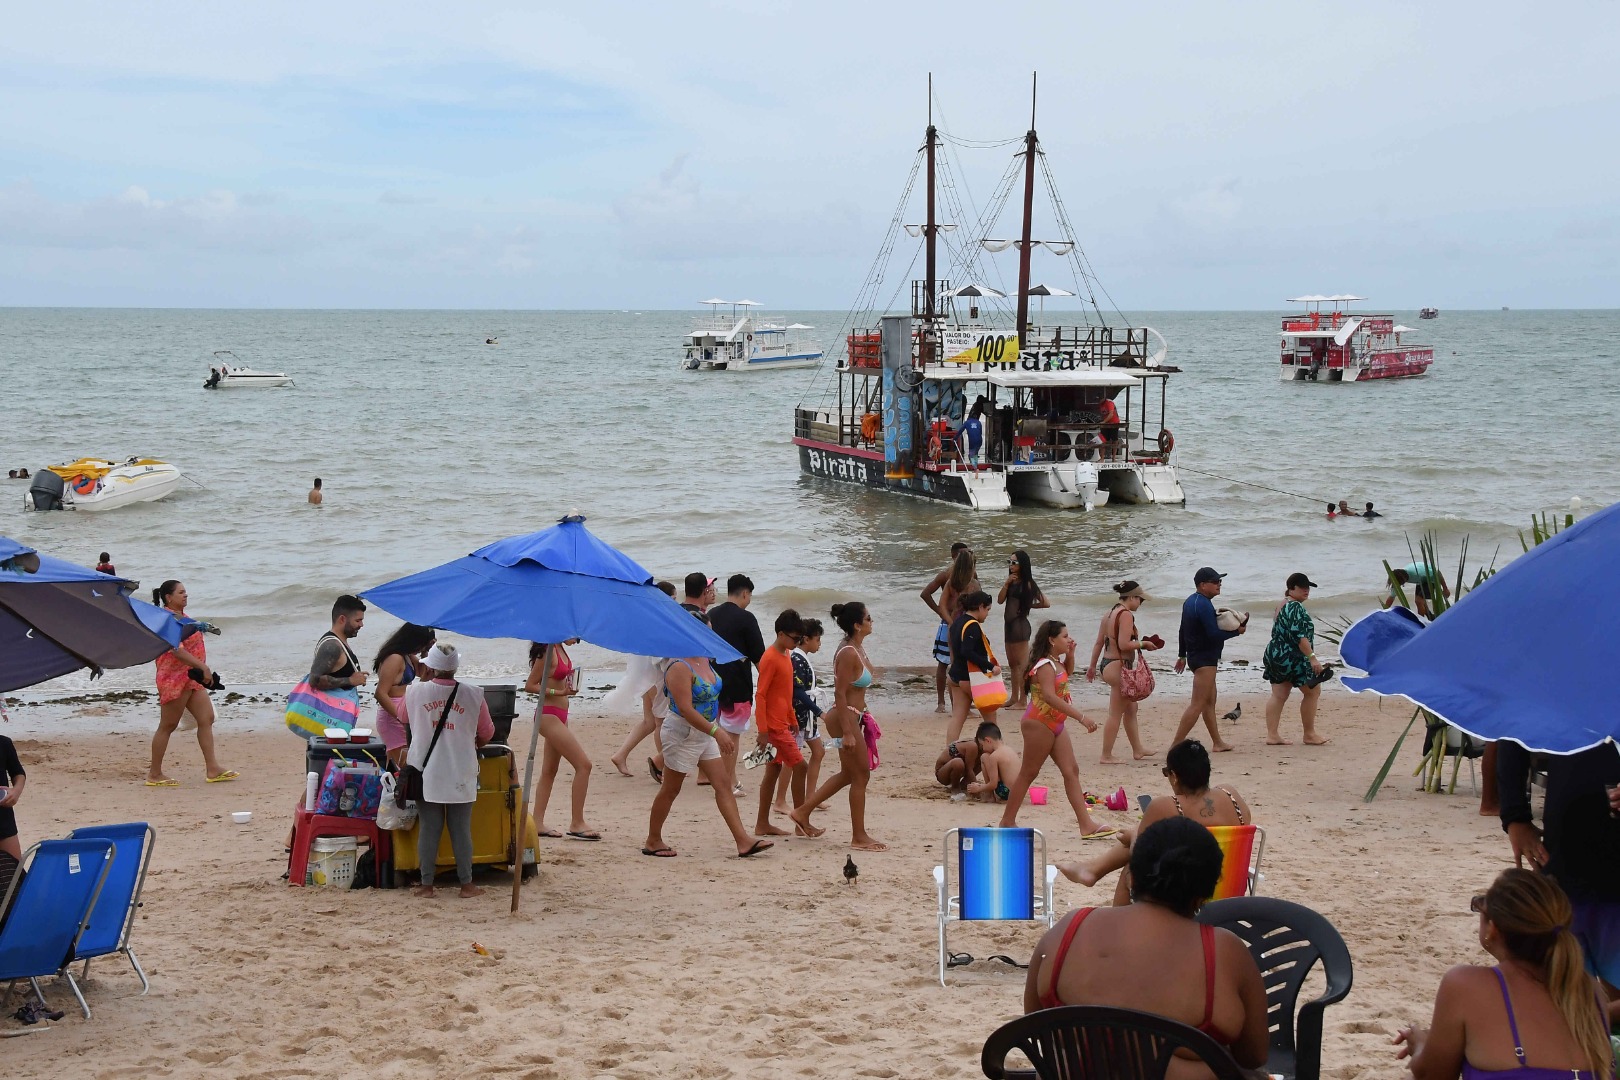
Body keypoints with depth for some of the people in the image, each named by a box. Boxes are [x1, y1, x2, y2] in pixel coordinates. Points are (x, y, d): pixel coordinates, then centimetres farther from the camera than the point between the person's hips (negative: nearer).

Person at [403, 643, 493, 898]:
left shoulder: (415, 691, -6)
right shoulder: (473, 694, -6)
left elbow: (404, 718, 17)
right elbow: (486, 733, 5)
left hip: (425, 773, 0)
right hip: (460, 775, 0)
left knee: (429, 829, 6)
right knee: (461, 829, 6)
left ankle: (427, 884, 8)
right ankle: (466, 884, 11)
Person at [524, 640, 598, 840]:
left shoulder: (560, 649, 9)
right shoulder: (548, 652, -18)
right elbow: (530, 685, -16)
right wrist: (560, 692, -21)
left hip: (559, 716, 10)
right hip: (549, 716, -10)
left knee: (549, 771, 12)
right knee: (583, 764, -11)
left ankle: (538, 823, 16)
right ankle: (576, 824, -7)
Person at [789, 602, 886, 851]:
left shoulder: (857, 649, 10)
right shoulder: (848, 654, -20)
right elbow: (840, 694, -22)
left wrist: (862, 716, 21)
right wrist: (847, 733, -24)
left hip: (854, 717, 10)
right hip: (846, 718, -10)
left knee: (848, 774, 19)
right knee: (861, 776, -2)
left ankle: (803, 811, 27)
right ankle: (859, 837, 6)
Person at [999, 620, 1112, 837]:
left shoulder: (1056, 663, 12)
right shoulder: (1045, 665, -19)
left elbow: (1067, 674, 36)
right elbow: (1050, 697, -33)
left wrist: (1070, 654, 15)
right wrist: (1081, 717, -37)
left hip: (1055, 725, 9)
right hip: (1039, 724, -9)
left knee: (1071, 771, 2)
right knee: (1028, 773, -1)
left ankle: (1087, 825, 0)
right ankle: (1007, 822, 9)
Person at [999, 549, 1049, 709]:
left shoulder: (1027, 584, -9)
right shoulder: (1010, 581, 11)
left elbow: (1045, 603, -9)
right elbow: (1000, 600, 1)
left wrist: (1028, 605, -1)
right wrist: (1006, 583, -10)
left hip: (1020, 624, -8)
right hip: (1009, 624, 8)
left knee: (1022, 663, -5)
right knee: (1012, 664, 15)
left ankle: (1022, 701, -3)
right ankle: (1014, 698, 23)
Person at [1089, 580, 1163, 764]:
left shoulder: (1109, 614, 13)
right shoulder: (1126, 615, -15)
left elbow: (1099, 643, 16)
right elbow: (1124, 644, -23)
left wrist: (1092, 666, 22)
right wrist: (1143, 643, -9)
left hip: (1107, 664, 10)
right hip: (1119, 666, -10)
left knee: (1131, 708, 20)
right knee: (1116, 713, -3)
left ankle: (1137, 750, 30)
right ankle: (1106, 756, 0)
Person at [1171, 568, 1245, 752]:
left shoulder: (1190, 601, 12)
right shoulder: (1203, 604, -20)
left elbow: (1183, 630, 20)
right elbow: (1214, 635, -25)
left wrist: (1182, 655, 28)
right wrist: (1237, 631, -11)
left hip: (1196, 655, 11)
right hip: (1205, 659, -11)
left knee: (1209, 702, 17)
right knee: (1198, 704, -11)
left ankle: (1217, 743, 25)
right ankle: (1176, 744, -14)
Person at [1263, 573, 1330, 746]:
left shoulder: (1282, 606, 17)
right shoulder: (1295, 607, -15)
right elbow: (1299, 635, -24)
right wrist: (1312, 657, -25)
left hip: (1274, 654, 10)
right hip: (1292, 658, -10)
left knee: (1278, 696, 6)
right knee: (1312, 691, 2)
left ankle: (1272, 735, 2)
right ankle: (1309, 735, 6)